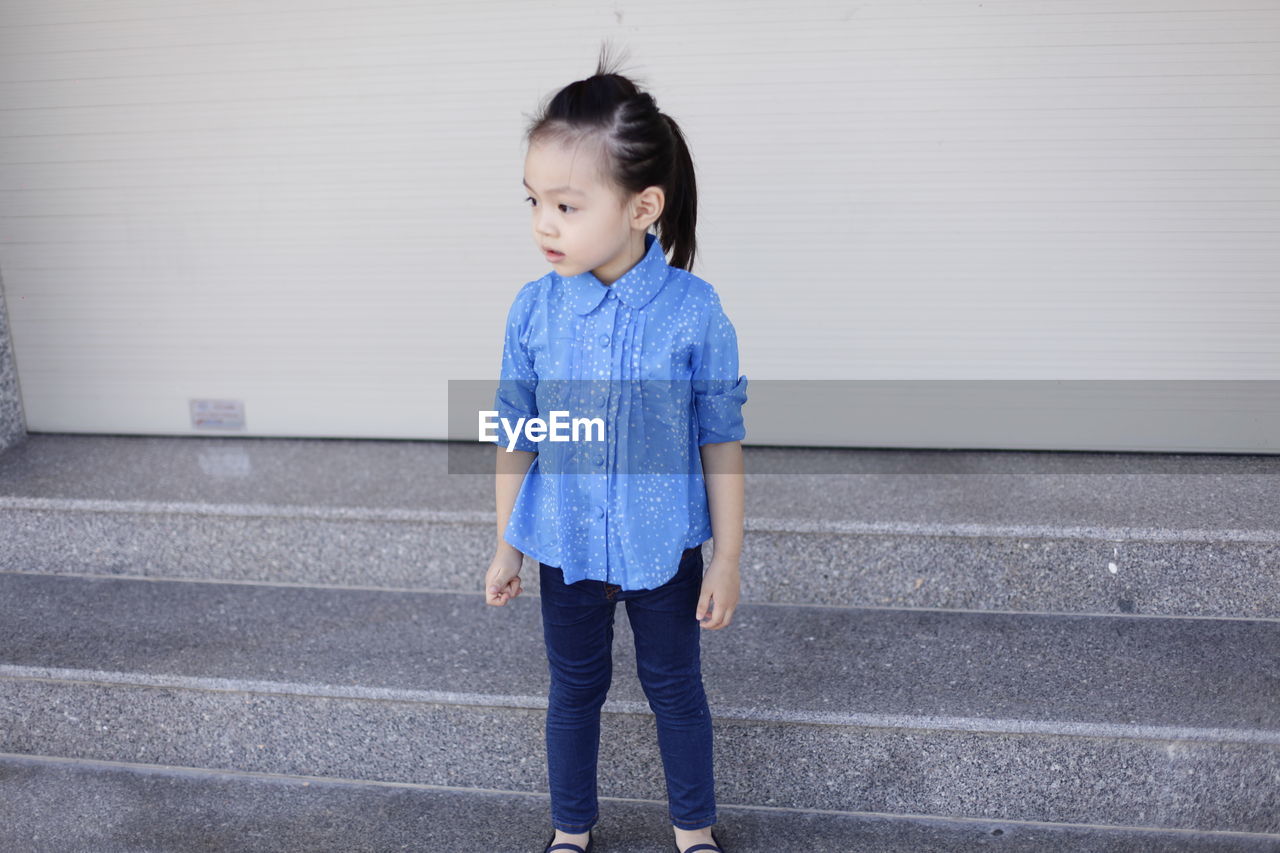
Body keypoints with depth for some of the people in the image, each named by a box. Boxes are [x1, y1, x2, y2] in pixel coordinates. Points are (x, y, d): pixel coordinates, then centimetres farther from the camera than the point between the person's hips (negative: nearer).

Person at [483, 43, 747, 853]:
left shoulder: (694, 311, -19)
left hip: (665, 550, -2)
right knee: (574, 692, 20)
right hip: (566, 550, 2)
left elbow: (721, 440, -9)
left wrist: (727, 558, -4)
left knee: (676, 689, 17)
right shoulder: (534, 310, -12)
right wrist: (507, 545, 6)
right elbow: (516, 435, 0)